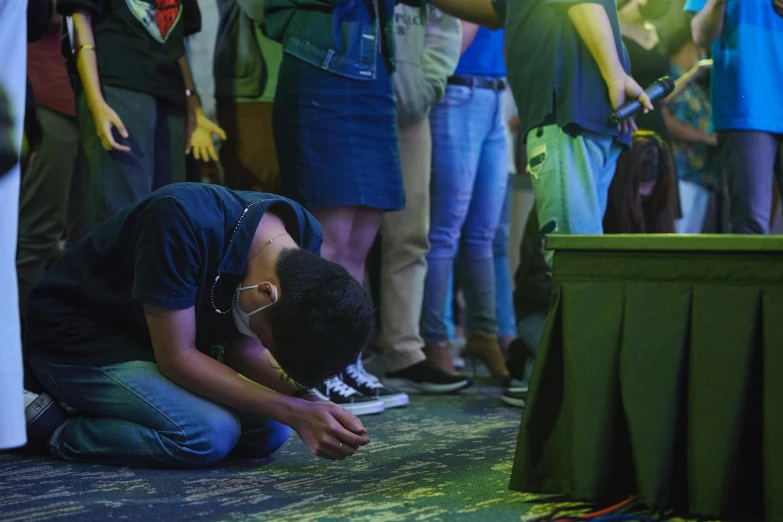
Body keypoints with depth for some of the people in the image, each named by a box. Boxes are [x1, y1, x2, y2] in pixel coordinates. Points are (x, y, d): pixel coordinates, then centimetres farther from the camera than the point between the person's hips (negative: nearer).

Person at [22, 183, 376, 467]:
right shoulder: (182, 221, -36)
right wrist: (293, 411, -31)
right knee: (211, 433, -26)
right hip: (75, 340, -8)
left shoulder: (304, 236, -14)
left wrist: (303, 398, -23)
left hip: (166, 340, 8)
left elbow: (243, 348, -6)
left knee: (270, 431, -4)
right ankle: (53, 430, -7)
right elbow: (176, 357, -29)